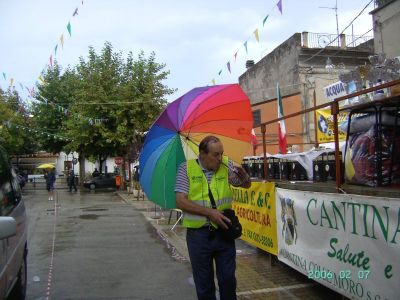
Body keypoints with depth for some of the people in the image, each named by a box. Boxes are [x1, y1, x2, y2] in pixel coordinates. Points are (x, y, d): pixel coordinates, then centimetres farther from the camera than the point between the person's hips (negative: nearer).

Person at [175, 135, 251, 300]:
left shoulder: (226, 165, 1)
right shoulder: (186, 168, -6)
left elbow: (247, 185, 11)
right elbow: (180, 201, -11)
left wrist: (244, 176, -14)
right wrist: (209, 212, -19)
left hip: (224, 231, 2)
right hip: (198, 234, -1)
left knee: (228, 279, 12)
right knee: (203, 282, 13)